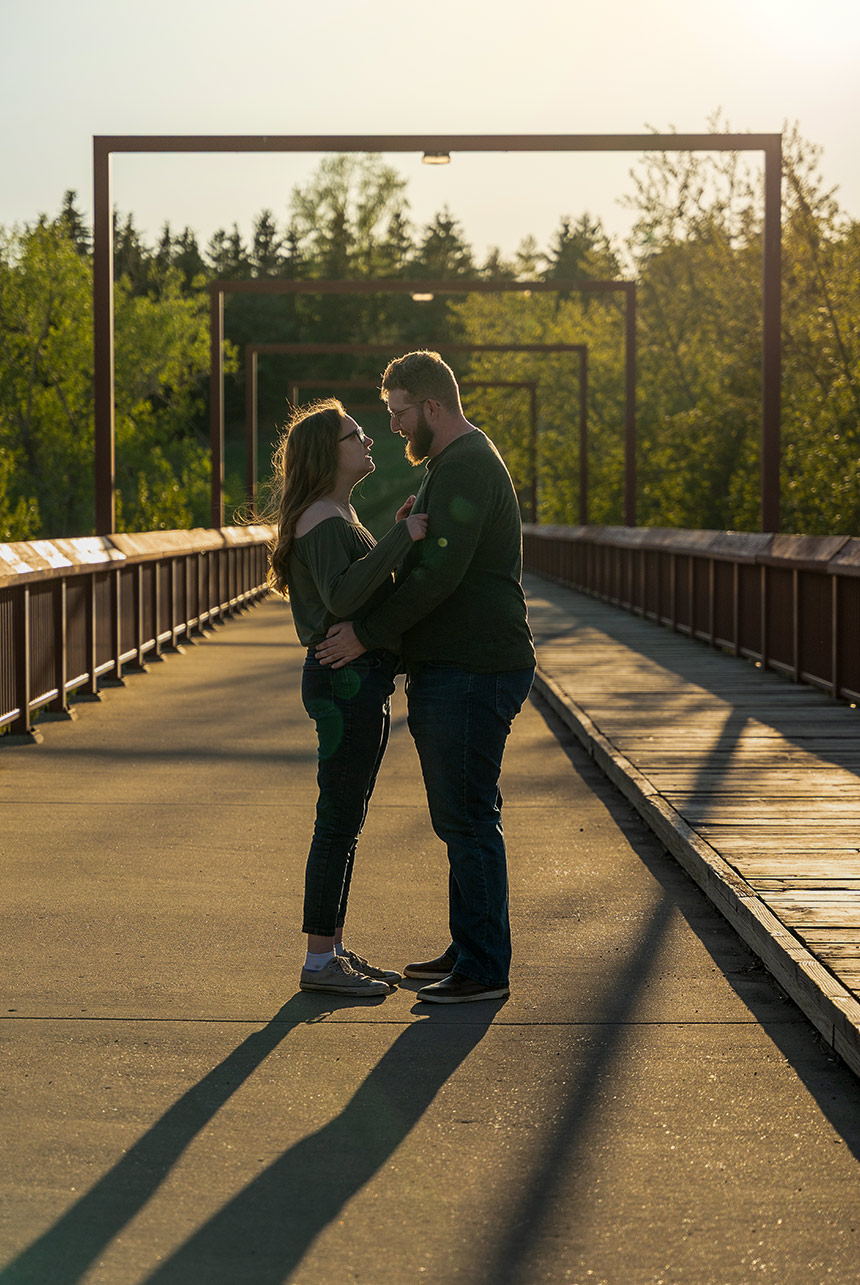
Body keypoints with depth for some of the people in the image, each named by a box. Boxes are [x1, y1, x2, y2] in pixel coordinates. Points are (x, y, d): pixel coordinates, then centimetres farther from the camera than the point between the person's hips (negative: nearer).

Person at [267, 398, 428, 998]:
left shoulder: (341, 515, 19)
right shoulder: (322, 520, -14)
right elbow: (341, 596, -27)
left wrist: (398, 534, 14)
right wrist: (400, 539, -27)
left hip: (363, 683, 10)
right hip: (344, 682, -10)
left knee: (347, 823, 13)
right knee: (339, 823, -5)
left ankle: (336, 949, 20)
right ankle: (319, 960, 0)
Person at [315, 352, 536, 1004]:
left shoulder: (467, 466, -15)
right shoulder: (451, 465, 20)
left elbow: (440, 574, -23)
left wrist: (366, 634, -18)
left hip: (473, 674, -11)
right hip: (449, 670, 11)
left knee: (468, 819, -7)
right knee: (459, 817, 15)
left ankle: (485, 970, -1)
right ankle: (467, 949, 24)